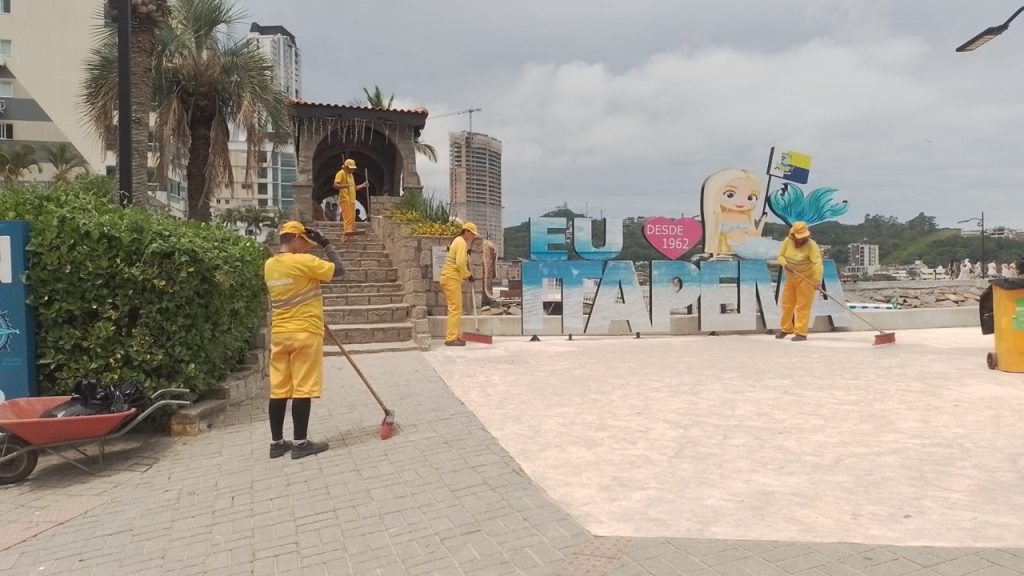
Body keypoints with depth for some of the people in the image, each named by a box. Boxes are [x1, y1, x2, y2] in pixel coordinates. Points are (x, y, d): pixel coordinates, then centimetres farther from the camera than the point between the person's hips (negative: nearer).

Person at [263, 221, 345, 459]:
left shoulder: (269, 265, 8)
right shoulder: (304, 262, -14)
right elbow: (339, 270, -9)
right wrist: (326, 244, -1)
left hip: (279, 334, 7)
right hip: (305, 333, -7)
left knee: (278, 390, 9)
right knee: (302, 390, -1)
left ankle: (277, 443, 15)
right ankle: (301, 443, 5)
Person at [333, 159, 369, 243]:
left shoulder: (351, 175, 24)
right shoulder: (341, 173, -5)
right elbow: (335, 185, -16)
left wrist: (363, 185, 19)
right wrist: (344, 185, -34)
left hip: (352, 200, 9)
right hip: (345, 199, -9)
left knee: (352, 218, 8)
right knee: (348, 218, -17)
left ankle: (350, 235, 12)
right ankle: (347, 236, -22)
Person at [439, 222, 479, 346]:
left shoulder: (458, 240, 19)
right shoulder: (462, 243, -12)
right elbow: (460, 263, -22)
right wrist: (468, 275, -9)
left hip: (449, 278, 10)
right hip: (452, 278, -10)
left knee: (455, 308, 12)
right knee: (455, 308, -10)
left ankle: (453, 336, 16)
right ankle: (451, 338, -9)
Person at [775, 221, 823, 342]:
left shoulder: (811, 245, -23)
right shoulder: (787, 241, -8)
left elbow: (818, 263, -32)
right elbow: (780, 256, -1)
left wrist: (817, 280, -44)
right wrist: (785, 264, -23)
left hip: (806, 278, -6)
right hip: (791, 277, 6)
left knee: (803, 306, -5)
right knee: (787, 303, 14)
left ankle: (801, 333, 2)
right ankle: (786, 329, 31)